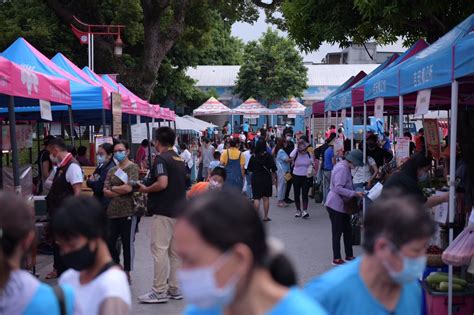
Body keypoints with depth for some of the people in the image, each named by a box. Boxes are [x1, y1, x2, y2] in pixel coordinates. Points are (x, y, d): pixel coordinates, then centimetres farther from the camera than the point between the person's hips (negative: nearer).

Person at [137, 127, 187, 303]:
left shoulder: (161, 159, -11)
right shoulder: (180, 160, 14)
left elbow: (162, 183, -24)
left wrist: (145, 189, -8)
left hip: (163, 211, -8)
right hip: (179, 211, 8)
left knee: (159, 250, -5)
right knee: (175, 251, 11)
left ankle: (160, 292, -3)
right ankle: (174, 289, 16)